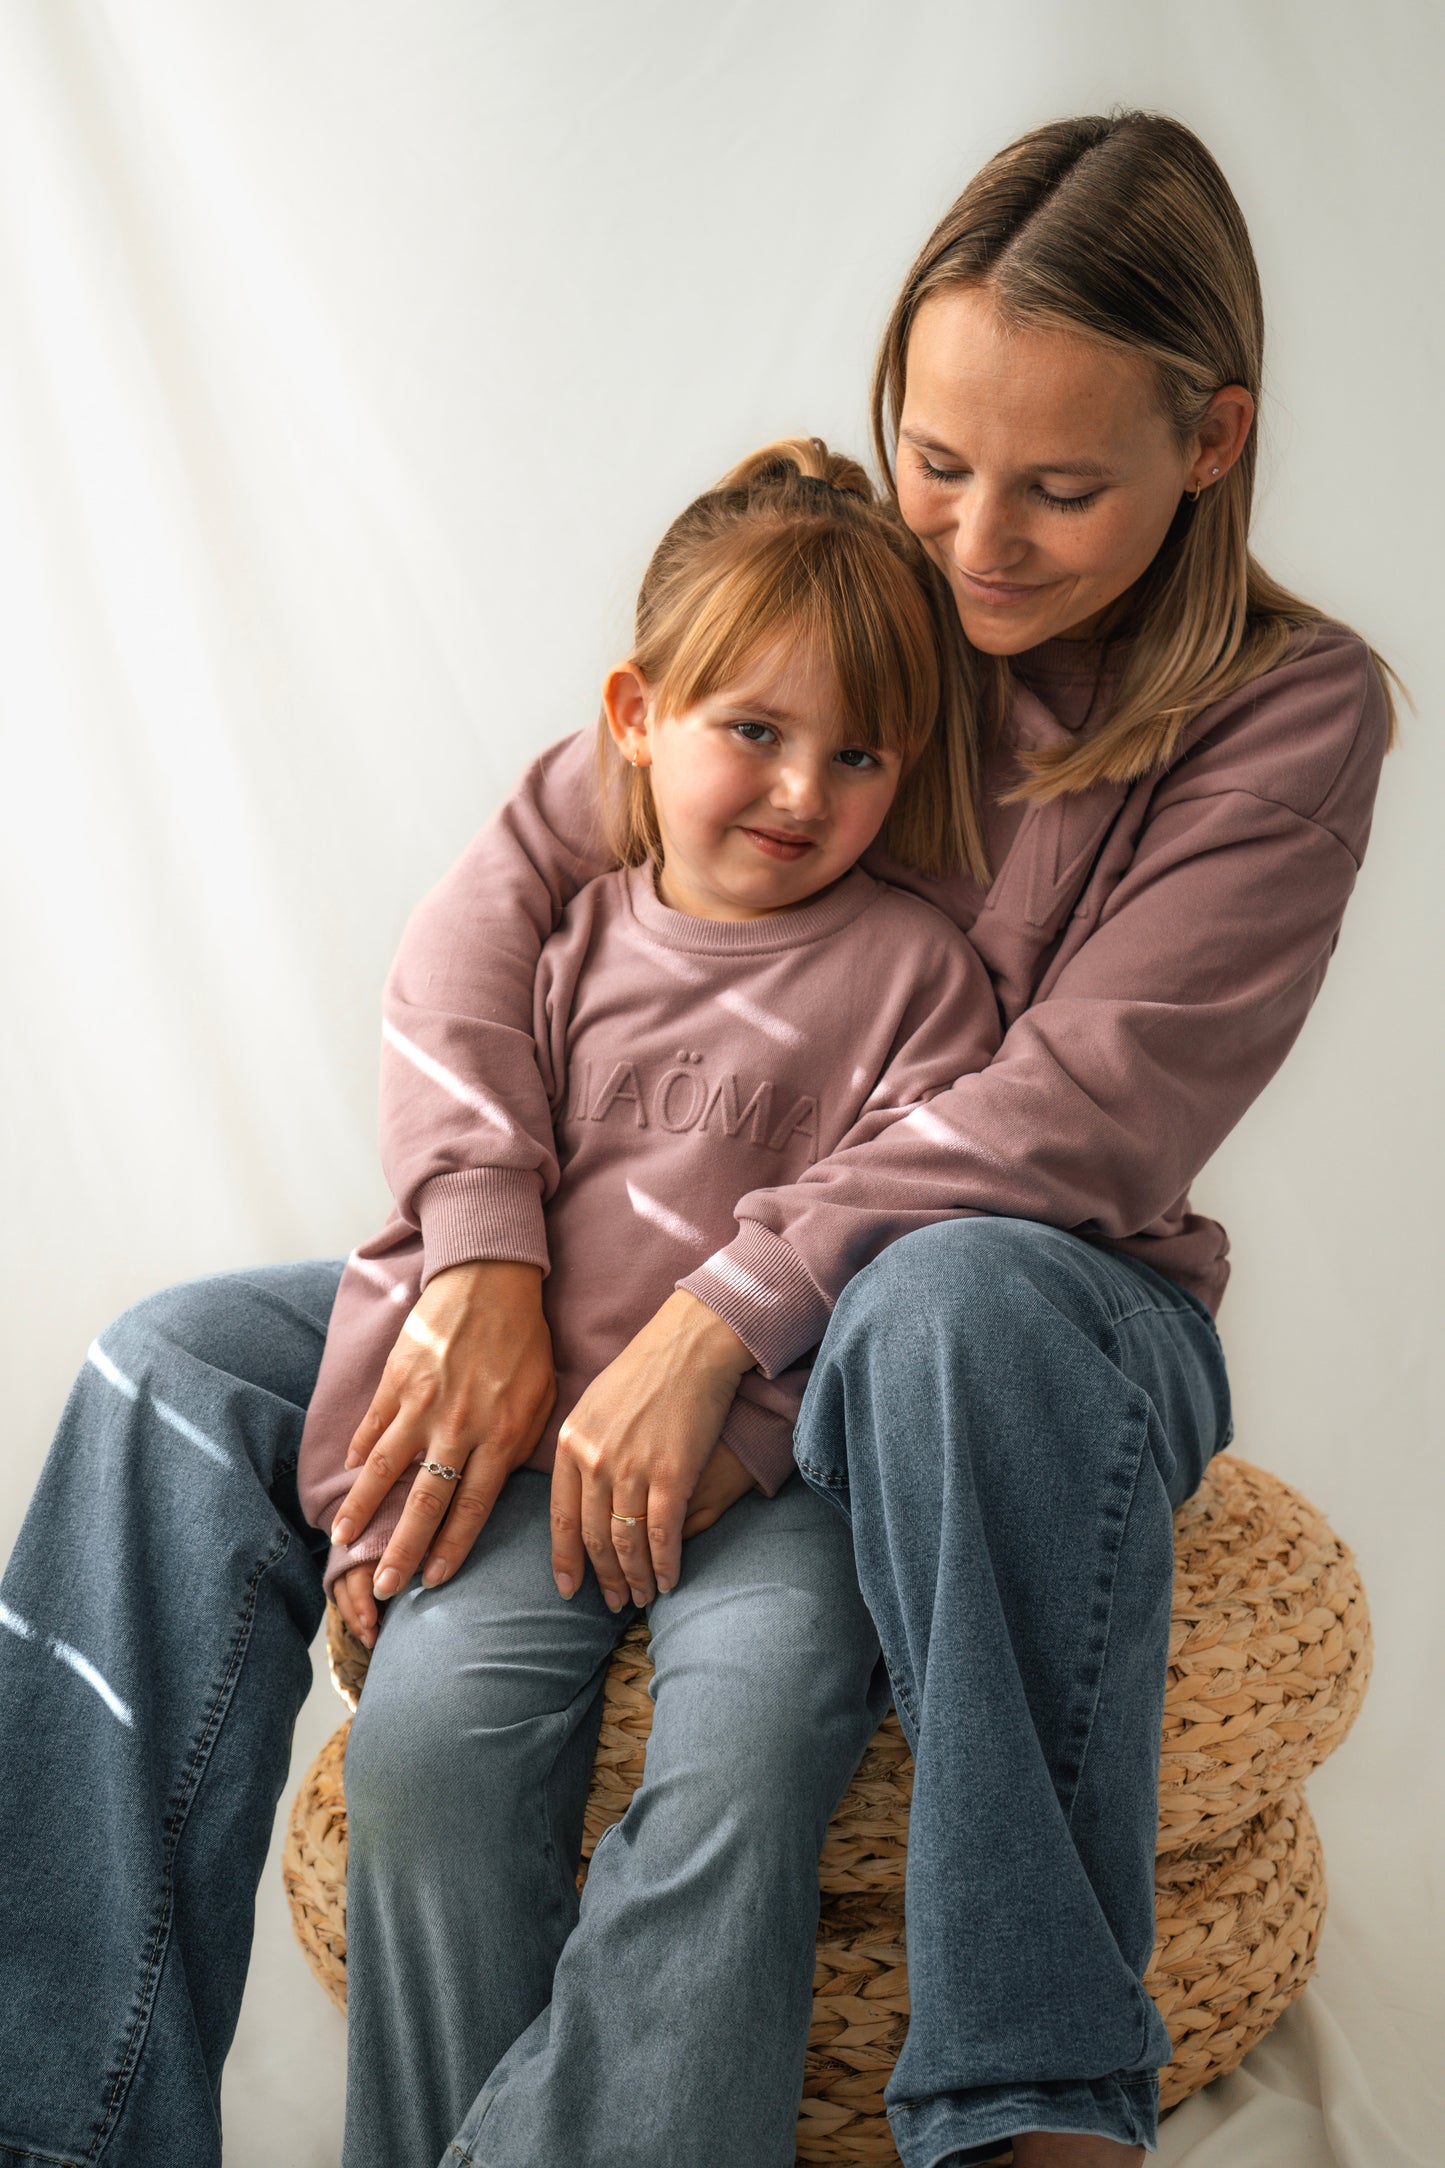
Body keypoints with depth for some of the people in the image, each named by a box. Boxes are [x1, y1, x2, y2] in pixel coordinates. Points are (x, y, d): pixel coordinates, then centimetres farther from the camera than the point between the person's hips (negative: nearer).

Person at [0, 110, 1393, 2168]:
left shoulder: (1294, 706, -9)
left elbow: (1087, 1109, -21)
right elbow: (503, 894, -5)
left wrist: (724, 1311, -29)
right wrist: (487, 1267, -20)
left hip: (1045, 1315, -4)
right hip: (661, 1298, 4)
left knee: (962, 1302, -42)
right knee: (180, 1370, -12)